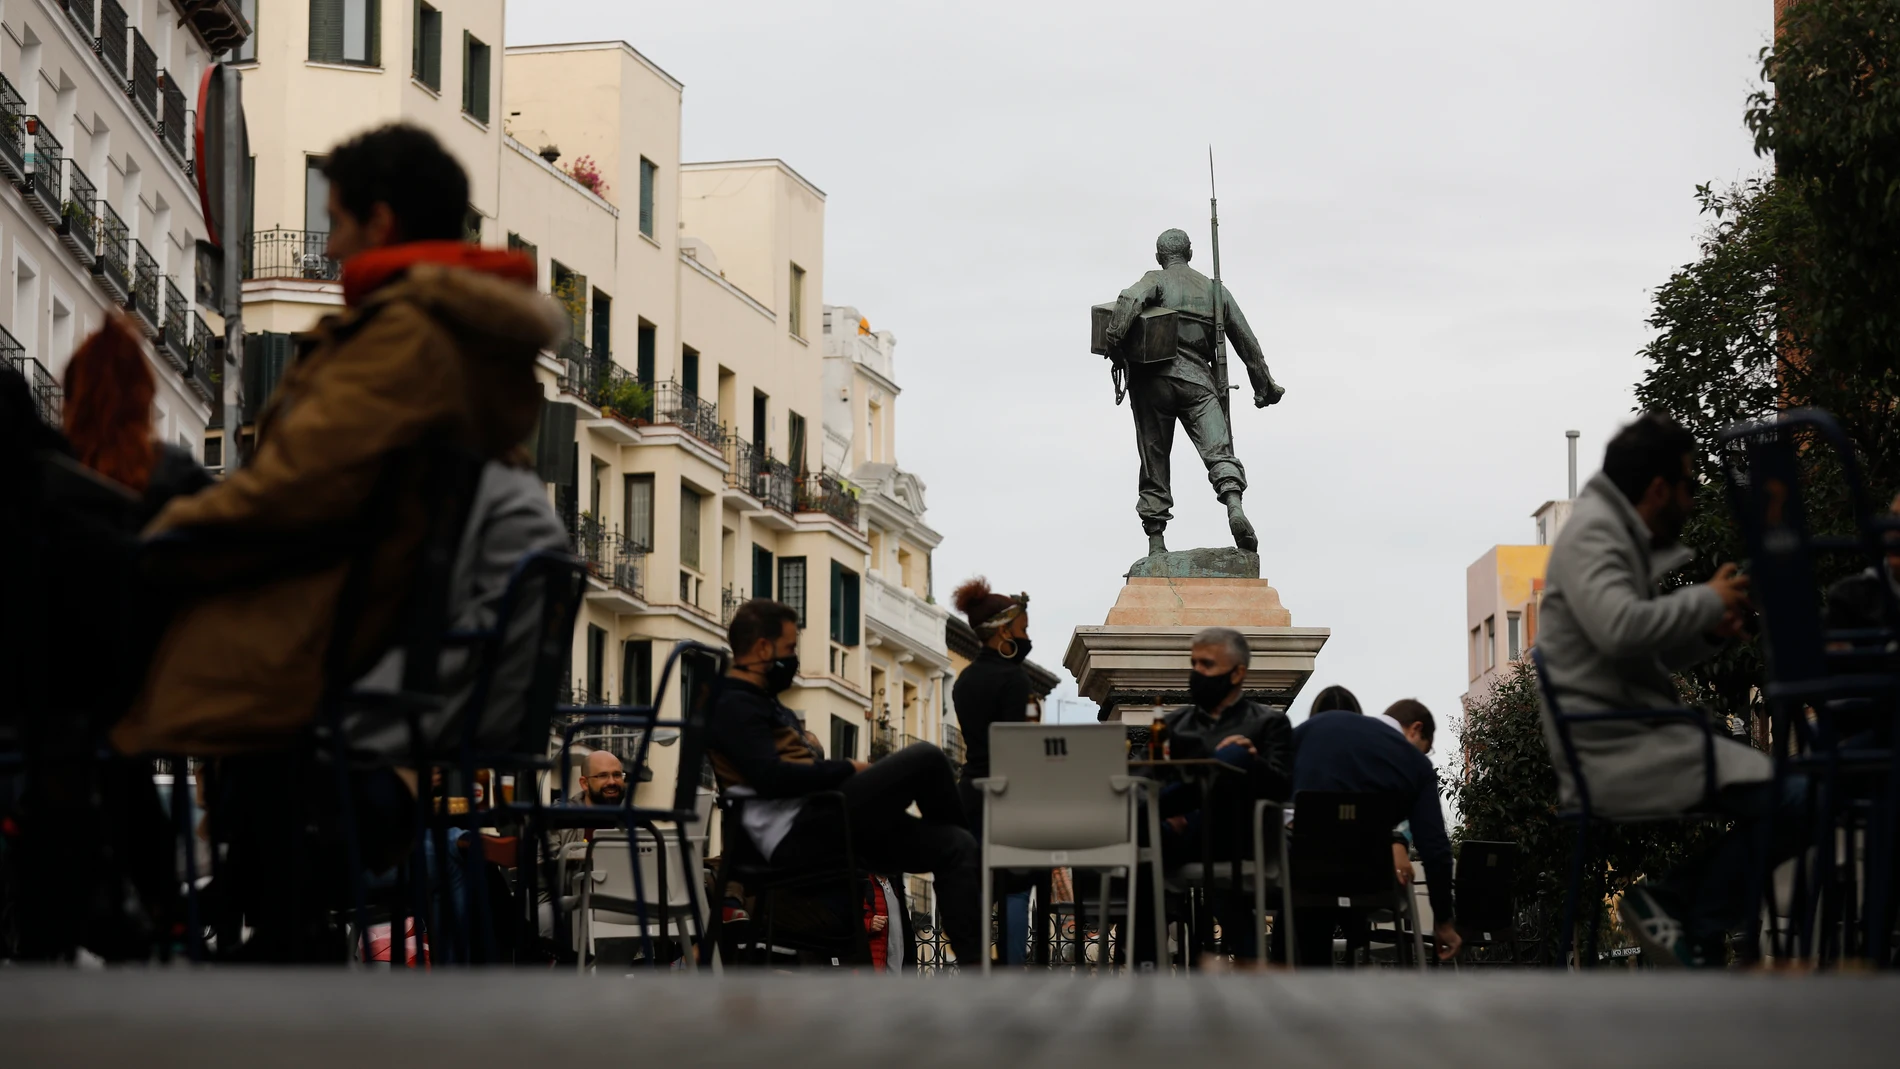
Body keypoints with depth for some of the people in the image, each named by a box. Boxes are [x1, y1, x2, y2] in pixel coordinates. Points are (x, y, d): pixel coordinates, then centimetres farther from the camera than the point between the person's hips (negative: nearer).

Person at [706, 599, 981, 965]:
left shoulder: (762, 703, 26)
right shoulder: (733, 707, -7)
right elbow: (771, 777, -22)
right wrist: (850, 770, -13)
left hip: (818, 828, 11)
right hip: (798, 834, -11)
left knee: (956, 847, 0)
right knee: (925, 758, -16)